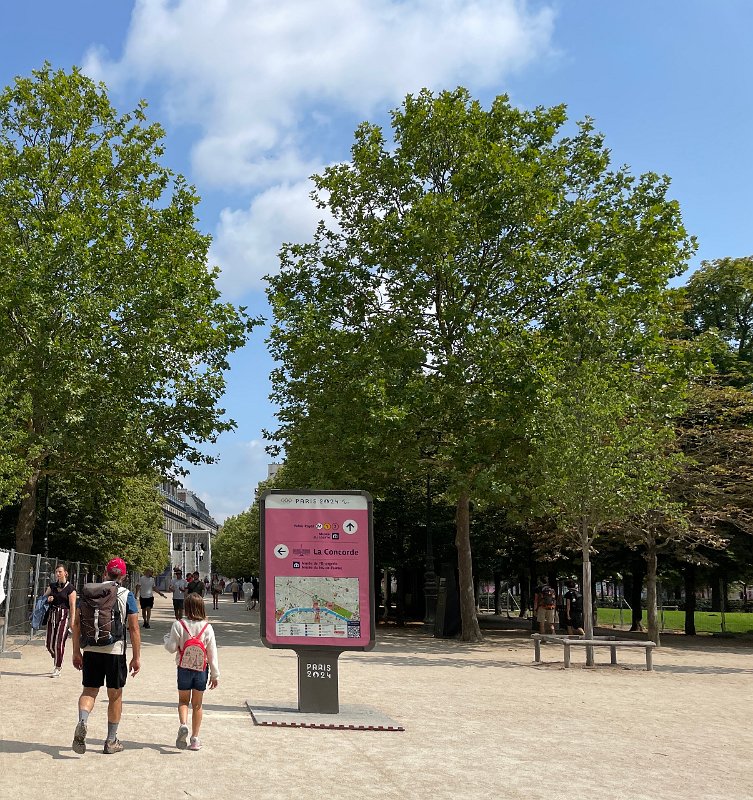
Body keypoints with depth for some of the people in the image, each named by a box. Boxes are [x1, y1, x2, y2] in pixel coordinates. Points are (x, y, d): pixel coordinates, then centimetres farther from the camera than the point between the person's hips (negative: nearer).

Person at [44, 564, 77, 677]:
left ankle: (57, 669, 2)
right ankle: (58, 662, 31)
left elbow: (72, 606, -8)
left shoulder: (70, 588, -6)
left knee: (59, 643, -8)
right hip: (52, 615, 6)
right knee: (49, 644, 6)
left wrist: (72, 622, -13)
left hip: (64, 616, -6)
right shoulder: (52, 585, 11)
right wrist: (47, 599, -3)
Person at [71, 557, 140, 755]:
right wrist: (136, 657, 0)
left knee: (89, 690, 12)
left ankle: (82, 722, -17)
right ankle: (111, 741, 19)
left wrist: (76, 652, 12)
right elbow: (134, 629, -6)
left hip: (90, 650, 2)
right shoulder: (127, 596, -4)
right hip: (115, 651, -2)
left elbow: (76, 623, 4)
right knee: (115, 695, 12)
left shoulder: (89, 592, 4)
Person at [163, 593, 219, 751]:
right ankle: (195, 739, 16)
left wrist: (167, 637, 13)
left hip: (184, 669, -1)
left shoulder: (178, 625, -12)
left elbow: (171, 647, -9)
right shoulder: (207, 627, -7)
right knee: (197, 704, 13)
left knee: (183, 700, 16)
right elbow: (212, 653, -4)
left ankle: (183, 724, -12)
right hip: (201, 669, 1)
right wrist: (215, 675, 3)